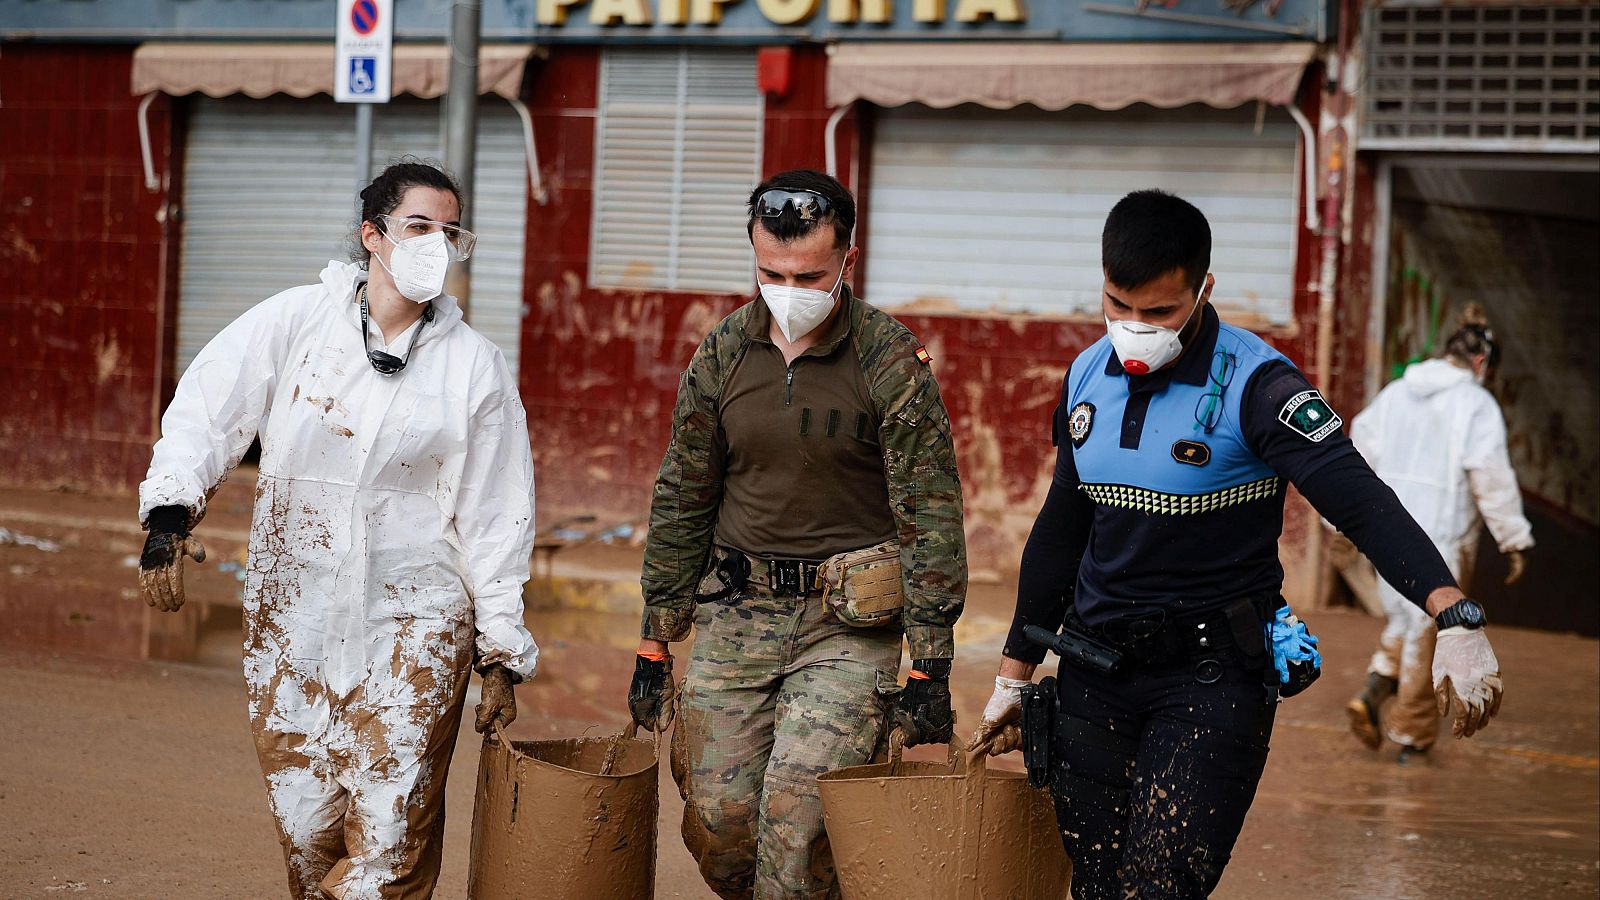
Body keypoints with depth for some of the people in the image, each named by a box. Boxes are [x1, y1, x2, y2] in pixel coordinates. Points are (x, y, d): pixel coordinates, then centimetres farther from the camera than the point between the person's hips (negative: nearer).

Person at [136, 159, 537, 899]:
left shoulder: (475, 367, 3)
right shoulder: (293, 323, 1)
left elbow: (495, 522, 6)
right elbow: (204, 412, -2)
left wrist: (502, 657, 6)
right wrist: (170, 513, -20)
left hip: (412, 629, -1)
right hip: (290, 618, 1)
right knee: (305, 832, 5)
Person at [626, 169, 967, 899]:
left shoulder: (890, 360, -8)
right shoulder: (720, 354, 4)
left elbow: (930, 512, -8)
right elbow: (680, 502, 11)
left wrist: (930, 665, -12)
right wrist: (655, 643, 11)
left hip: (848, 624, -4)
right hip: (735, 617, 4)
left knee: (796, 818, -14)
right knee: (717, 823, 1)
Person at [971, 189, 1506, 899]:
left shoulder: (1254, 384, -14)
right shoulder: (1088, 377, 5)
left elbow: (1360, 500, -25)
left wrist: (1457, 616, -40)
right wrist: (1012, 675, 21)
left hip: (1212, 678, -6)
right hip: (1095, 671, 6)